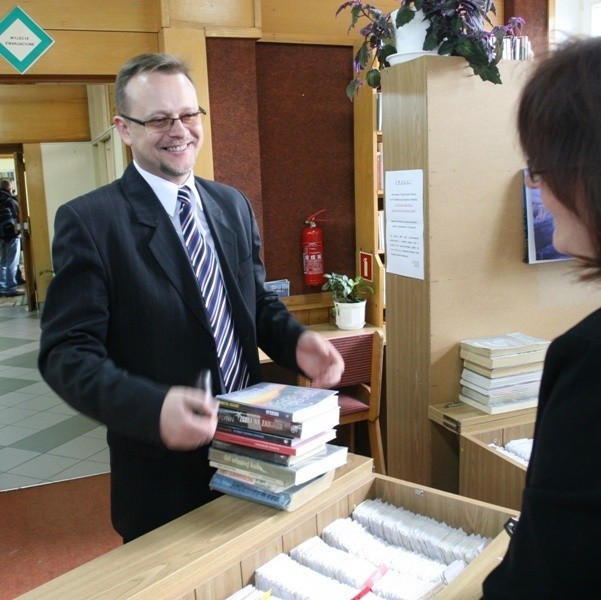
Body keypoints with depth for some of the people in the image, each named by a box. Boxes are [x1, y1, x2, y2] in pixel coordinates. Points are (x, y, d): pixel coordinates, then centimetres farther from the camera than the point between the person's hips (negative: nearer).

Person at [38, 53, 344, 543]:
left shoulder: (234, 205, 6)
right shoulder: (89, 221, -12)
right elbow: (68, 352, -16)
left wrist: (298, 343, -9)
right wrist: (154, 409, -33)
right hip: (162, 472, -5)